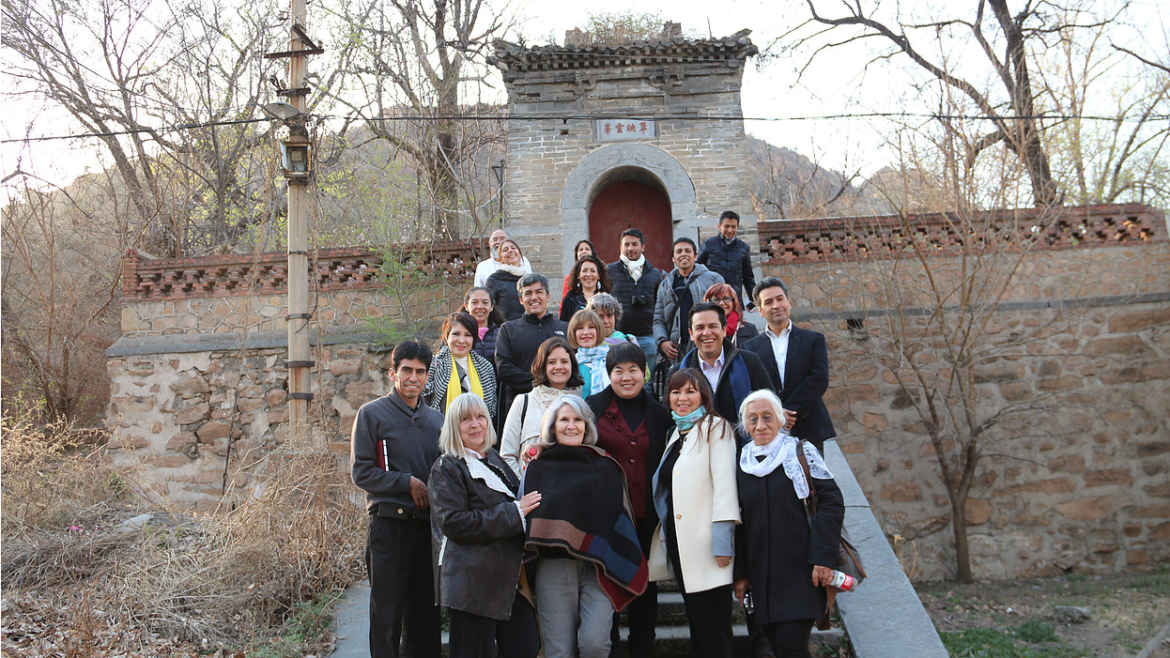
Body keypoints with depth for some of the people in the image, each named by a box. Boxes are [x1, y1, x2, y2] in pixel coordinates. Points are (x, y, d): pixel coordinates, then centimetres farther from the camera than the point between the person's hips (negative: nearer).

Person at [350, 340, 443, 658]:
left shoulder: (436, 419, 14)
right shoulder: (372, 414, 1)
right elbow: (361, 472, -6)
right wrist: (409, 483, -13)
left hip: (429, 524, 4)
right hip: (390, 523, -4)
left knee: (427, 611, 10)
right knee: (387, 611, 0)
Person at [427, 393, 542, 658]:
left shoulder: (495, 461, 17)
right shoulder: (446, 468, -4)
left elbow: (516, 498, 30)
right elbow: (454, 523, -16)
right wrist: (514, 513, -16)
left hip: (509, 577, 7)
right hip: (471, 583, -6)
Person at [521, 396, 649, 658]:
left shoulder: (605, 467, 14)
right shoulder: (538, 468, 13)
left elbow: (620, 516, 15)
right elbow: (524, 515, 17)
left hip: (597, 566, 0)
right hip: (553, 566, 0)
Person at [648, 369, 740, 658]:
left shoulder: (715, 428, -3)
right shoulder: (676, 433, 20)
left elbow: (724, 484, -13)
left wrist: (722, 540, -20)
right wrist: (664, 534, 12)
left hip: (705, 543, -7)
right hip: (678, 541, 7)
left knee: (712, 626, -6)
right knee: (696, 622, 12)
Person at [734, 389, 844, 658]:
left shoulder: (801, 452, -2)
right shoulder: (742, 465, 10)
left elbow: (831, 502, -6)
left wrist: (823, 558, -13)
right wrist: (741, 574, 12)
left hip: (801, 573, -4)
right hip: (762, 575, 4)